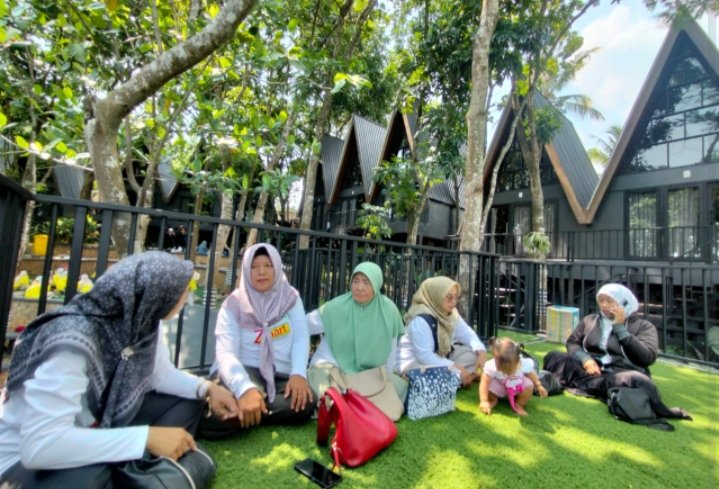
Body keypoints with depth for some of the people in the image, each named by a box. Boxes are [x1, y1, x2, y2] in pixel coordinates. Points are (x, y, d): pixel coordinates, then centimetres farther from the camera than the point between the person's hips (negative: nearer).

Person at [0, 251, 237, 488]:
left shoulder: (142, 321, -12)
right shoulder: (72, 340, -33)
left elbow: (160, 374, 3)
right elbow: (40, 445, -36)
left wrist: (206, 387, -13)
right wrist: (147, 437, -33)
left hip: (98, 428, 7)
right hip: (28, 460, -7)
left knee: (187, 402, -5)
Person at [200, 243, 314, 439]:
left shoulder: (291, 297, 3)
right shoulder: (233, 304, -5)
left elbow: (301, 338, -5)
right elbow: (226, 353, -17)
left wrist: (298, 374, -25)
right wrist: (245, 389, -36)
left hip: (279, 375, 4)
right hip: (242, 371, -3)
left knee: (303, 404, -27)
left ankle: (251, 414, -6)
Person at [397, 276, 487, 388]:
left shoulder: (451, 313, -2)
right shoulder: (421, 320, -29)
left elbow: (467, 333, 3)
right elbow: (425, 357, -31)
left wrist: (481, 351, -17)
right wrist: (455, 366, -29)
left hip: (441, 357, 9)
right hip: (415, 363, -9)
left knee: (474, 353, -5)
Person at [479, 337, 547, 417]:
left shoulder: (524, 364, -32)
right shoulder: (491, 367, -39)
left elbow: (531, 374, -8)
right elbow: (484, 383, -37)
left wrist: (539, 386, 1)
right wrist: (484, 401, -39)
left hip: (518, 385, 2)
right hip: (499, 385, -2)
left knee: (529, 385, -27)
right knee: (489, 387, -31)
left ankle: (519, 404, 3)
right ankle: (493, 400, 8)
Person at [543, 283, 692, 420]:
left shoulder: (643, 326, 6)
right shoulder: (590, 320, 16)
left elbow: (647, 357, -10)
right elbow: (572, 342, 11)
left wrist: (620, 328, -10)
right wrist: (585, 358, -11)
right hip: (590, 372, 3)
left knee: (638, 381, -41)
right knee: (553, 357, -24)